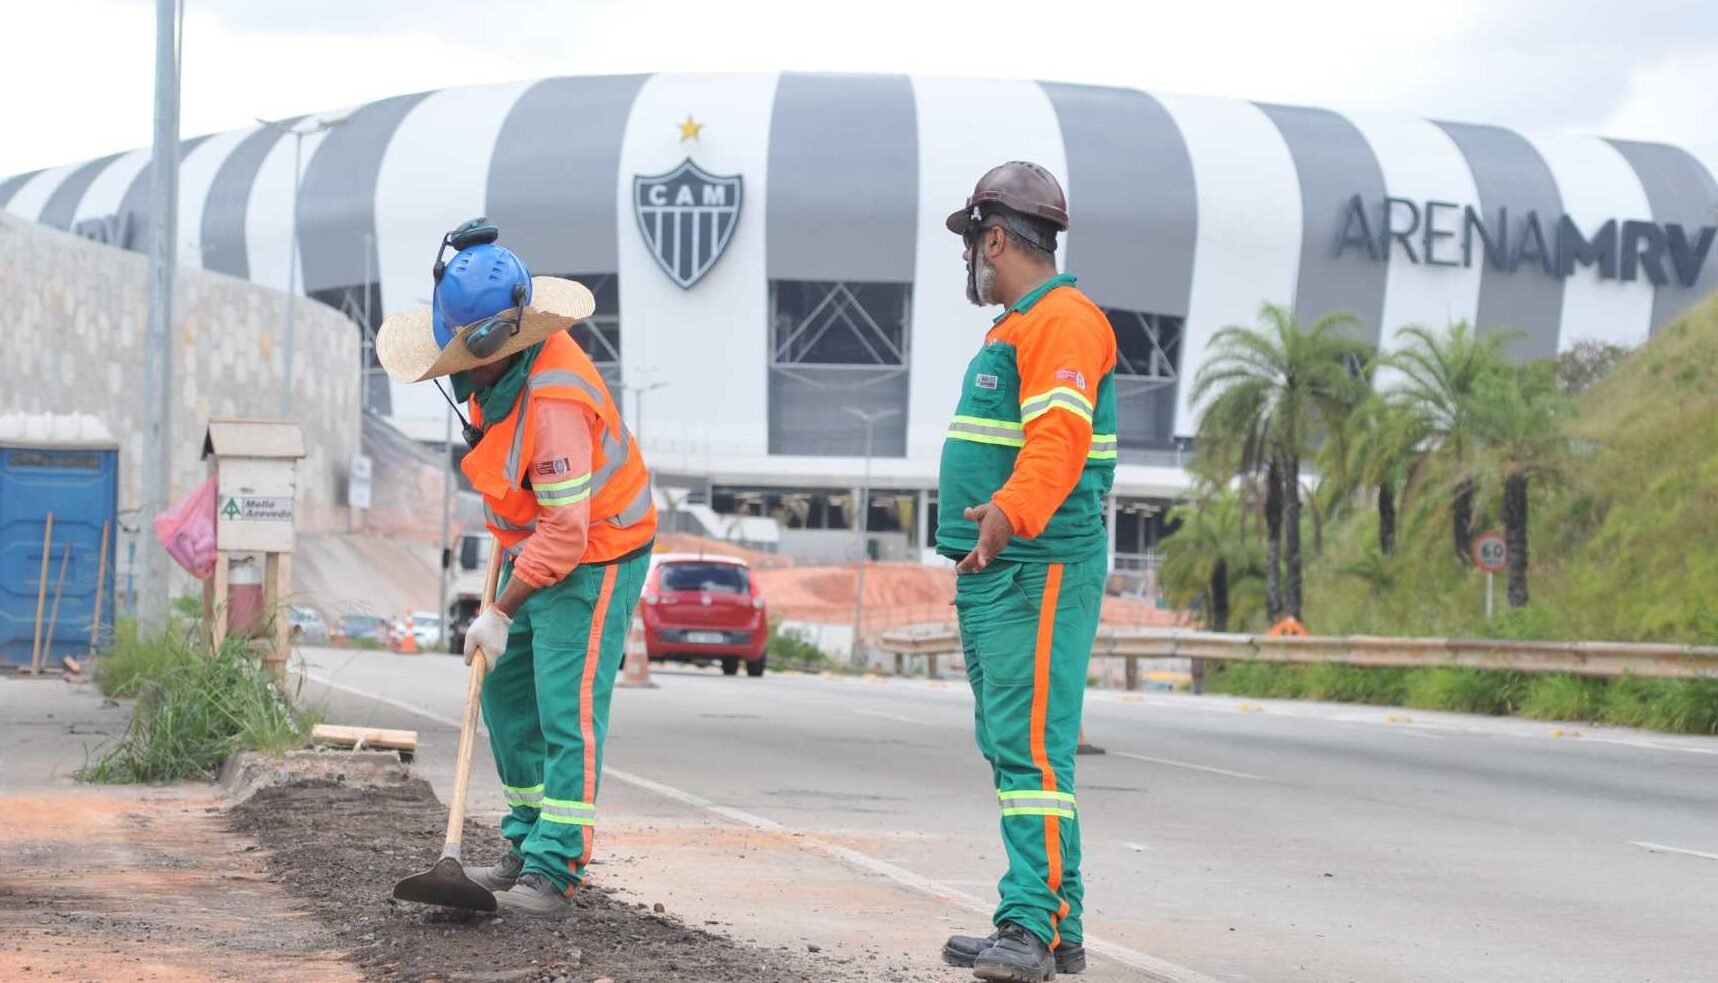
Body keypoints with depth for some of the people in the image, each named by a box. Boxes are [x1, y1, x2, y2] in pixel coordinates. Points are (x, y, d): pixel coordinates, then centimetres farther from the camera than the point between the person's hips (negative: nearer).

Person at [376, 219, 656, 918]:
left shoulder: (553, 401, -33)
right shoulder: (502, 359, -3)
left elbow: (565, 533, -31)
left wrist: (501, 612, -24)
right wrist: (504, 530, 25)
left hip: (595, 555, -10)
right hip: (536, 547, 10)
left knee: (566, 708, -14)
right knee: (507, 695, 12)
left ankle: (552, 874, -15)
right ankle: (526, 852, 19)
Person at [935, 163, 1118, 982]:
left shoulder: (1063, 322, -12)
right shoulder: (1016, 327, 22)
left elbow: (1058, 439, -26)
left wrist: (1010, 511, -37)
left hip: (1039, 571, -11)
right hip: (994, 573, 11)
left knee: (1032, 747, -15)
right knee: (1011, 748, 10)